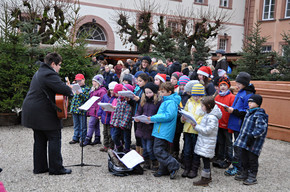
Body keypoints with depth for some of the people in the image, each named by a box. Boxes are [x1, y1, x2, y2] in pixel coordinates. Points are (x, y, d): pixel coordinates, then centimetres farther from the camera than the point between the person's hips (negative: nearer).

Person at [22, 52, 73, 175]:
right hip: (43, 113, -10)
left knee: (40, 140, 15)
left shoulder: (40, 72, 18)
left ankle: (39, 167, 21)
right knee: (55, 138, -1)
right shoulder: (49, 74, -17)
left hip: (33, 113, 10)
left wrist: (66, 88, 5)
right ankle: (56, 168, 3)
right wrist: (70, 91, -7)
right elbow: (63, 88, -28)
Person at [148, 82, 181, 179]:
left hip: (164, 131, -10)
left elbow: (169, 116, -24)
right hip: (161, 130, 10)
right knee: (161, 150, 14)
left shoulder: (171, 102, -14)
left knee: (158, 150, -12)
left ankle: (174, 165, -7)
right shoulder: (166, 101, 17)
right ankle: (163, 170, 23)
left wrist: (153, 118, -19)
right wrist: (152, 118, 11)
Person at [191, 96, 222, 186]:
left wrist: (196, 126, -17)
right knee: (206, 160, 17)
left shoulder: (212, 117, -19)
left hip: (207, 144, -9)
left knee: (206, 160, -3)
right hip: (204, 142, 9)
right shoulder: (207, 115, 13)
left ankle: (204, 179, 5)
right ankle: (208, 177, 28)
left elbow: (207, 130, -23)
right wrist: (197, 126, 7)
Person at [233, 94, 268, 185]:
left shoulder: (260, 115, -15)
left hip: (254, 143, -9)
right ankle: (244, 173, 30)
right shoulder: (249, 112, 13)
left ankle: (252, 177, 13)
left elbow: (261, 129, -21)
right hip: (245, 141, 9)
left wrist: (252, 136, -25)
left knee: (252, 159, 1)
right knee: (244, 158, 16)